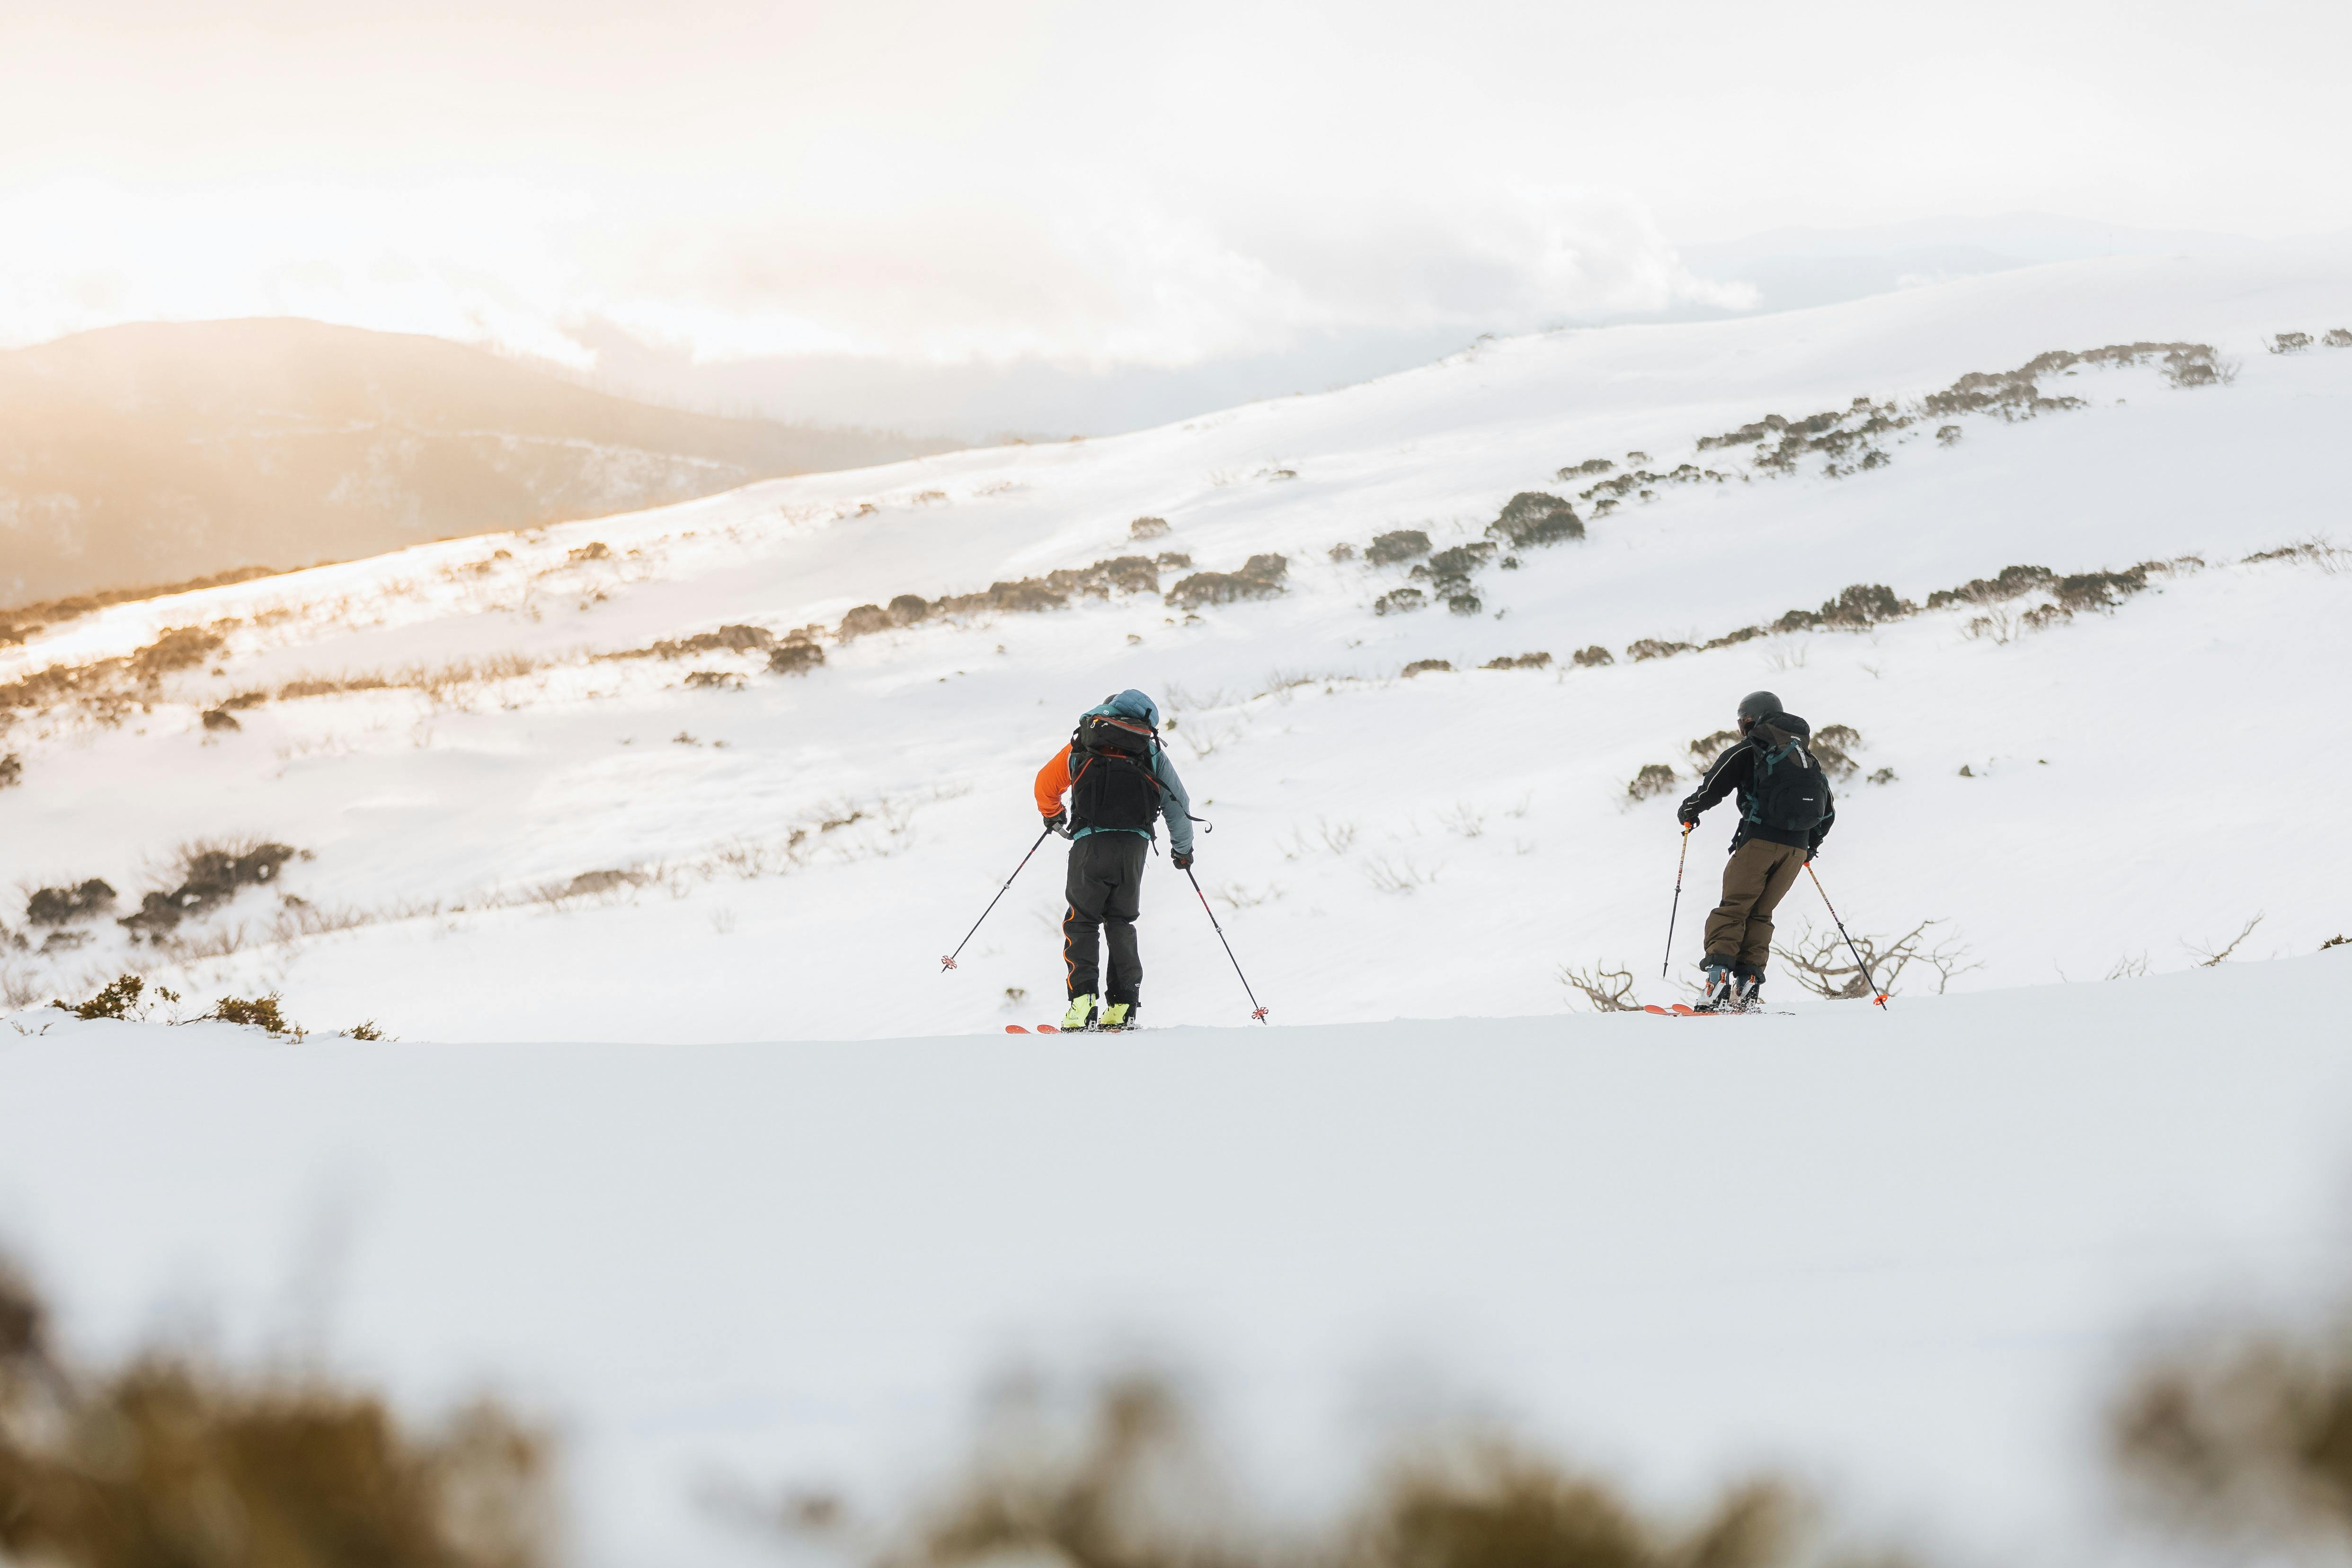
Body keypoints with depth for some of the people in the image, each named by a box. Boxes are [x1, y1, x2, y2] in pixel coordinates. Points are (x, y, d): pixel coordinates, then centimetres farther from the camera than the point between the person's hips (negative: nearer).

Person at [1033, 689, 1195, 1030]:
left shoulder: (1082, 746, 16)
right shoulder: (1152, 754, 16)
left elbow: (1046, 785, 21)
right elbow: (1178, 803, 16)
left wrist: (1055, 817, 42)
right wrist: (1183, 848, 31)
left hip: (1090, 843, -2)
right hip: (1134, 845, 2)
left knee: (1081, 922, 4)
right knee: (1121, 923, 15)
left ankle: (1083, 1000, -15)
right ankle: (1123, 1008, 6)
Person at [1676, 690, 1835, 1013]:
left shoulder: (1749, 749, 4)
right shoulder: (1807, 757, 24)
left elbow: (1717, 783, -4)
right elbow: (1828, 810, 28)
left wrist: (1690, 809, 15)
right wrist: (1812, 843, 42)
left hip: (1760, 840, -5)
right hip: (1796, 848, 5)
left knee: (1733, 908, -2)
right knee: (1760, 914, 10)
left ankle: (1720, 978, -19)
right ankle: (1749, 987, -4)